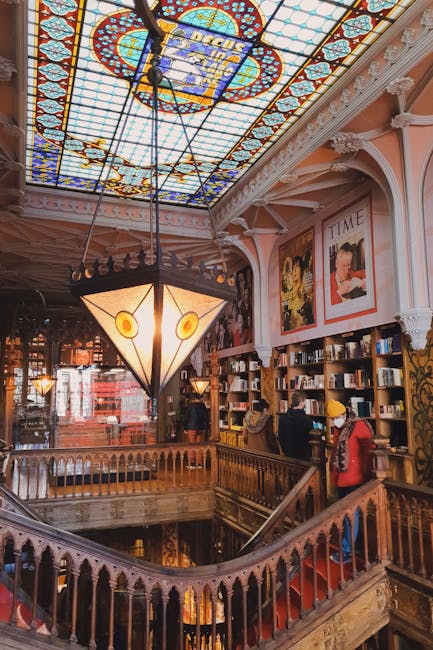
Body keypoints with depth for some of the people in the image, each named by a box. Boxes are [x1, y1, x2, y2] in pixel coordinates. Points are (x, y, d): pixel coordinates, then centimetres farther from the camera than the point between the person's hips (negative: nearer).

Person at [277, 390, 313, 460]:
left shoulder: (282, 418, -3)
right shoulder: (307, 419, -19)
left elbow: (280, 437, 4)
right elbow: (311, 439, -11)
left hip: (289, 455, 5)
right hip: (304, 456, -5)